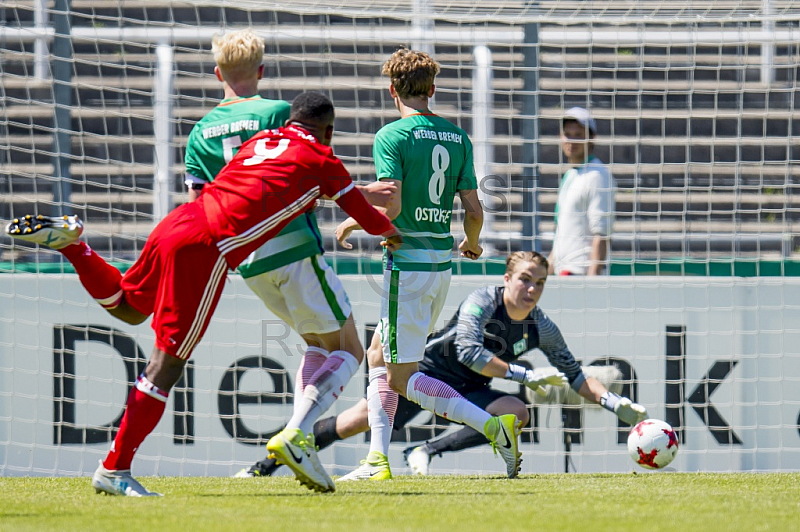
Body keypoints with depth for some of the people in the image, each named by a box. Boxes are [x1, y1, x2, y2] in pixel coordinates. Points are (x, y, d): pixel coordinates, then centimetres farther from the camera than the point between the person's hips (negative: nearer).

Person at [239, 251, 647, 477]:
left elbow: (575, 376, 7)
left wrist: (614, 403, -7)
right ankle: (268, 463, -10)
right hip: (428, 370, -5)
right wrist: (523, 375, -31)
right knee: (360, 419, -22)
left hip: (468, 390, 5)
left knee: (517, 414, -25)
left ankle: (427, 452, -23)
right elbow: (469, 352, -29)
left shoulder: (542, 330, -2)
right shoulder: (482, 302, -17)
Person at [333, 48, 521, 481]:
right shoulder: (457, 138, 8)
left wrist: (351, 223, 0)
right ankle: (377, 460, 12)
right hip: (442, 263, 7)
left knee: (402, 377, -3)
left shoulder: (392, 136, -10)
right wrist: (472, 244, 28)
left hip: (408, 262, -7)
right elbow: (474, 211, 6)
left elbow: (391, 206, -19)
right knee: (379, 356, 19)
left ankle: (494, 426, -16)